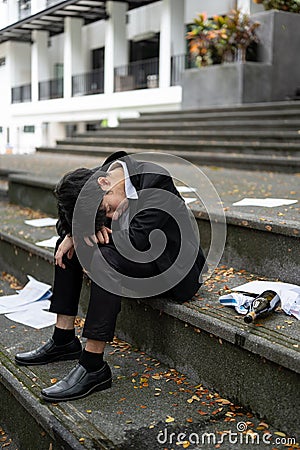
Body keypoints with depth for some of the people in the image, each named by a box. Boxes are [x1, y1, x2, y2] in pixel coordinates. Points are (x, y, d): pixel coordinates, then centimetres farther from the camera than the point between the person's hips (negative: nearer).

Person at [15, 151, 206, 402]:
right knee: (68, 246, 6)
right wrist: (73, 234, -15)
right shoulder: (101, 174, -4)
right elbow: (69, 216, 7)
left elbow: (137, 241, -32)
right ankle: (64, 340, 6)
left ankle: (93, 367, -27)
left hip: (175, 270, -8)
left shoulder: (156, 182, -26)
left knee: (107, 259, -32)